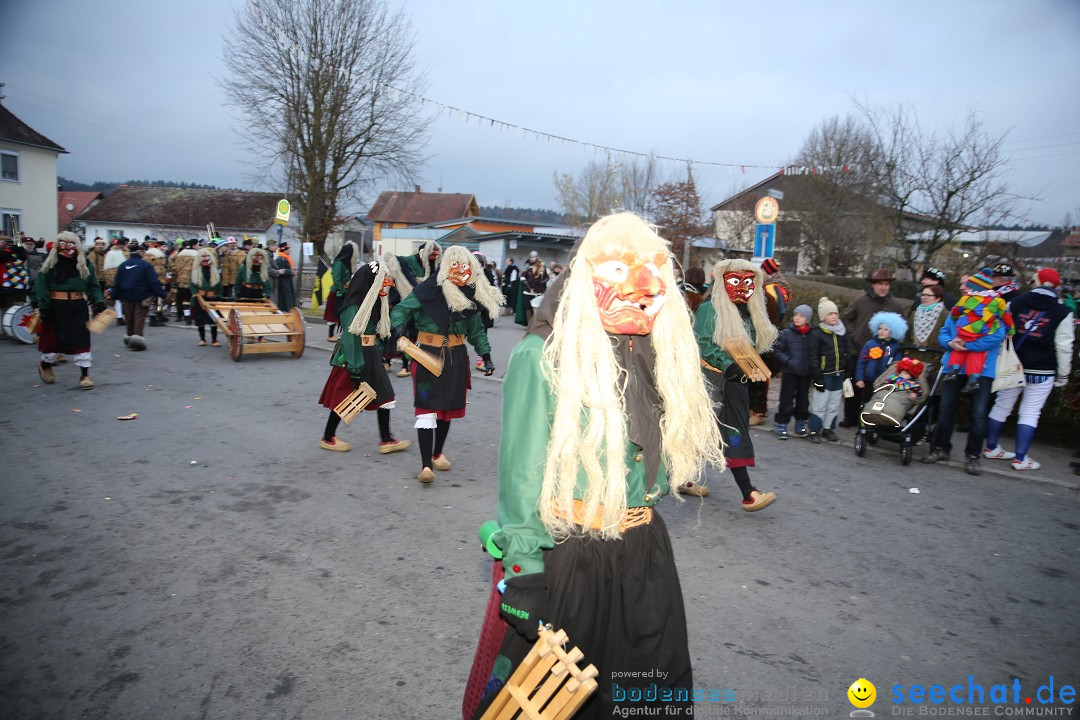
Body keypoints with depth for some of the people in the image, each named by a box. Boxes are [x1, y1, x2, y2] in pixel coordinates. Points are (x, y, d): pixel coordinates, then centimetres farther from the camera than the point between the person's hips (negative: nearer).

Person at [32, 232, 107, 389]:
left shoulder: (84, 265, 5)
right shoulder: (50, 264, -2)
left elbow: (93, 286, 6)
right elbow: (41, 286, -6)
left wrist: (99, 302, -8)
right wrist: (43, 306, -14)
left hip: (78, 308, 1)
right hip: (56, 308, -1)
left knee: (81, 340, -1)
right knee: (53, 339, 9)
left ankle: (85, 375, 5)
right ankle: (45, 364, 38)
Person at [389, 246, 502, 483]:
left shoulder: (470, 296, 3)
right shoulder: (429, 290, -13)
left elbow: (476, 329, 14)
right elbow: (401, 309, -7)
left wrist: (486, 355, 8)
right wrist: (398, 325, -28)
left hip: (456, 357, 5)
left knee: (447, 408, 16)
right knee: (427, 409, -9)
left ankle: (438, 453, 35)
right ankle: (426, 466, -8)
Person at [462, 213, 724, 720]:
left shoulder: (656, 355, 2)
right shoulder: (544, 356, -18)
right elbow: (521, 473, -17)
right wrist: (524, 568, -17)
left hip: (643, 550, 6)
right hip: (559, 550, -6)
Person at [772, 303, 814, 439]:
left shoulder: (812, 335, -2)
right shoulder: (786, 333, -7)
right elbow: (777, 350, -3)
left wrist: (811, 365, -5)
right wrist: (788, 361, -13)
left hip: (806, 373, 3)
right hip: (790, 373, -3)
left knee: (803, 400, 13)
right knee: (786, 400, 0)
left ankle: (800, 426, 28)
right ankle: (781, 426, 10)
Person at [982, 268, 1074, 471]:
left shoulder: (1015, 303, 0)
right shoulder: (1062, 313, -5)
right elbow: (1064, 348, -4)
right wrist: (1063, 376, 6)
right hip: (1041, 372, -2)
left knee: (1001, 406, 13)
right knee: (1030, 413, 2)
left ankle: (991, 448, 23)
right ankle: (1020, 458, 4)